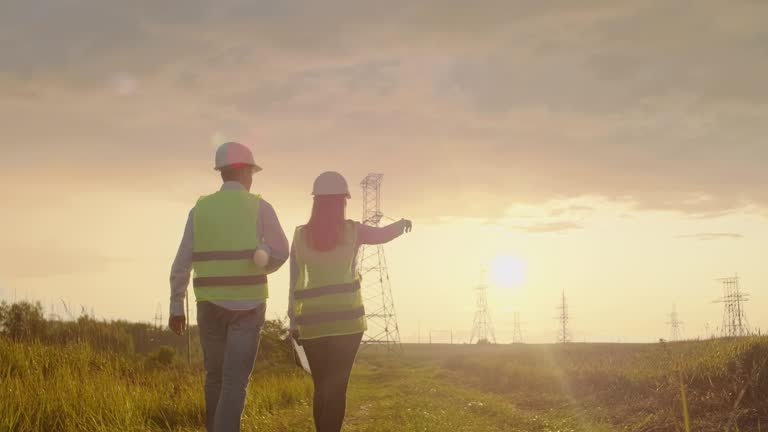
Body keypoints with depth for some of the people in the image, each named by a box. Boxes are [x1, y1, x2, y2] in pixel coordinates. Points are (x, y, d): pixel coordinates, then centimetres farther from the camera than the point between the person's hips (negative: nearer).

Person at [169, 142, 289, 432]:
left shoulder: (200, 209, 3)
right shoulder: (259, 207, -4)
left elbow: (182, 263, 1)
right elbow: (280, 253, -4)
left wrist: (176, 307, 8)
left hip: (210, 304, 3)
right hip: (248, 304, -3)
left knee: (215, 376, 17)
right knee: (235, 380, -4)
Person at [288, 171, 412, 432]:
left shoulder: (300, 236, 4)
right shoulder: (352, 231, -1)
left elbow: (295, 283, 6)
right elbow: (383, 235, 18)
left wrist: (294, 321, 12)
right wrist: (402, 224, 39)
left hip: (312, 321, 3)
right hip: (346, 318, -3)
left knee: (321, 388, 13)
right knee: (337, 387, -3)